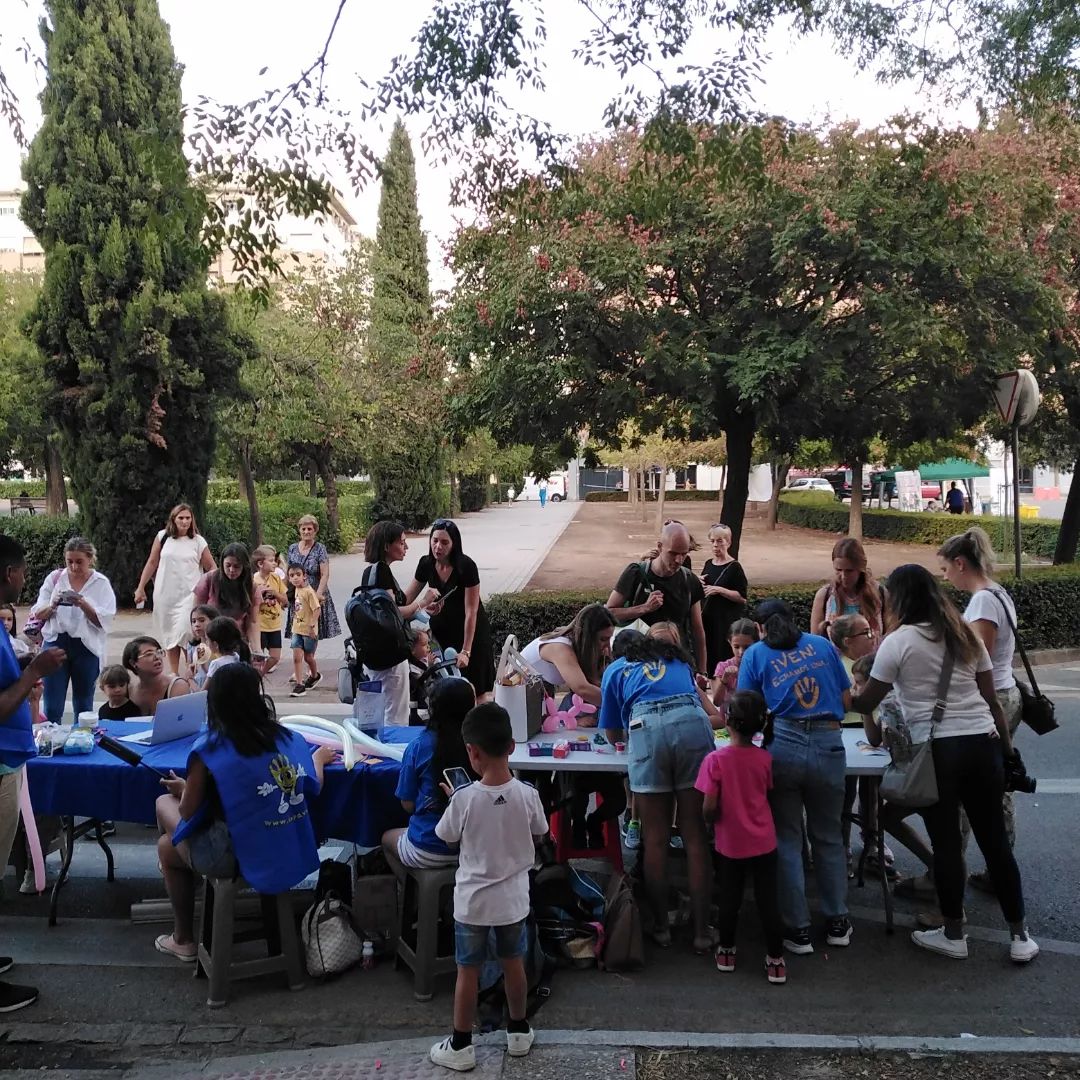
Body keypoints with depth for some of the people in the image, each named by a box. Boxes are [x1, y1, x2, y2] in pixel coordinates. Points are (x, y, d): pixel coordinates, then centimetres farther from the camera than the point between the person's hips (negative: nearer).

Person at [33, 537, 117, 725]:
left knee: (84, 705, 13)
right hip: (56, 643, 1)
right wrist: (53, 606, -17)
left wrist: (83, 605, -23)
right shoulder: (55, 578, 4)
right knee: (52, 706, -1)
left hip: (87, 647, -1)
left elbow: (104, 621, -7)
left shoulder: (101, 583, -1)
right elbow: (38, 614, 4)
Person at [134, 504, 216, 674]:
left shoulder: (198, 542, -1)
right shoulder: (163, 537, 2)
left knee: (185, 634, -15)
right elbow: (152, 563, 7)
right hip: (165, 595, 3)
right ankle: (174, 675, 18)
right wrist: (140, 588, 7)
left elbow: (212, 568, 5)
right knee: (169, 635, 9)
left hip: (189, 596, -3)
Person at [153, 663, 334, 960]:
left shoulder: (209, 749, -14)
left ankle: (183, 940, 39)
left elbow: (188, 812, -4)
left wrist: (184, 789, 18)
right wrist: (318, 757, 32)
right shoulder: (290, 738, -2)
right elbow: (314, 786, 12)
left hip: (241, 858, -6)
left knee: (167, 845, 27)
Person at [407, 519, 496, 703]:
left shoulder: (466, 566, -23)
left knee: (476, 688, -2)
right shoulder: (426, 564, -7)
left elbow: (471, 612, -23)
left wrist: (466, 651, -25)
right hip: (442, 629, 5)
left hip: (471, 630, -4)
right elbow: (407, 598, 3)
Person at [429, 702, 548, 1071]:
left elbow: (446, 837, -5)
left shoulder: (464, 798, -23)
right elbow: (538, 837, 2)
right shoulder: (527, 795, -15)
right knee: (513, 965, 21)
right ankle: (518, 1031, 37)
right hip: (513, 898, 3)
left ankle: (461, 1046, 26)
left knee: (468, 973, 13)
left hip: (473, 901, -2)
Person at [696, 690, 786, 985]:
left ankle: (726, 952, 30)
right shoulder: (764, 758, -9)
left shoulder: (716, 760, -20)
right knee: (767, 901, 9)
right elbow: (766, 793, 4)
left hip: (731, 843, -1)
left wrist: (709, 823, 2)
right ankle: (776, 960, 16)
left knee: (729, 898, 15)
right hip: (763, 842, 1)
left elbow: (710, 807, -18)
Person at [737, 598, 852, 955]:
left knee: (787, 838, 10)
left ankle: (798, 929, 14)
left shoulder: (755, 654, 9)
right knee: (828, 835, 18)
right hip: (829, 746, 2)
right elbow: (846, 701, 16)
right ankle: (837, 922, 26)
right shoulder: (823, 645, 14)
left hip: (782, 746, -2)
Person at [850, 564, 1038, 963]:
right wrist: (1008, 748, 17)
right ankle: (1019, 936, 20)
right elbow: (991, 700, 11)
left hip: (937, 750, -5)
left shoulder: (898, 642, -5)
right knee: (995, 840, 12)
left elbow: (866, 703, 0)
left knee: (946, 843, 7)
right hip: (983, 744, 5)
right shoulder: (966, 634, 11)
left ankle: (953, 935, 19)